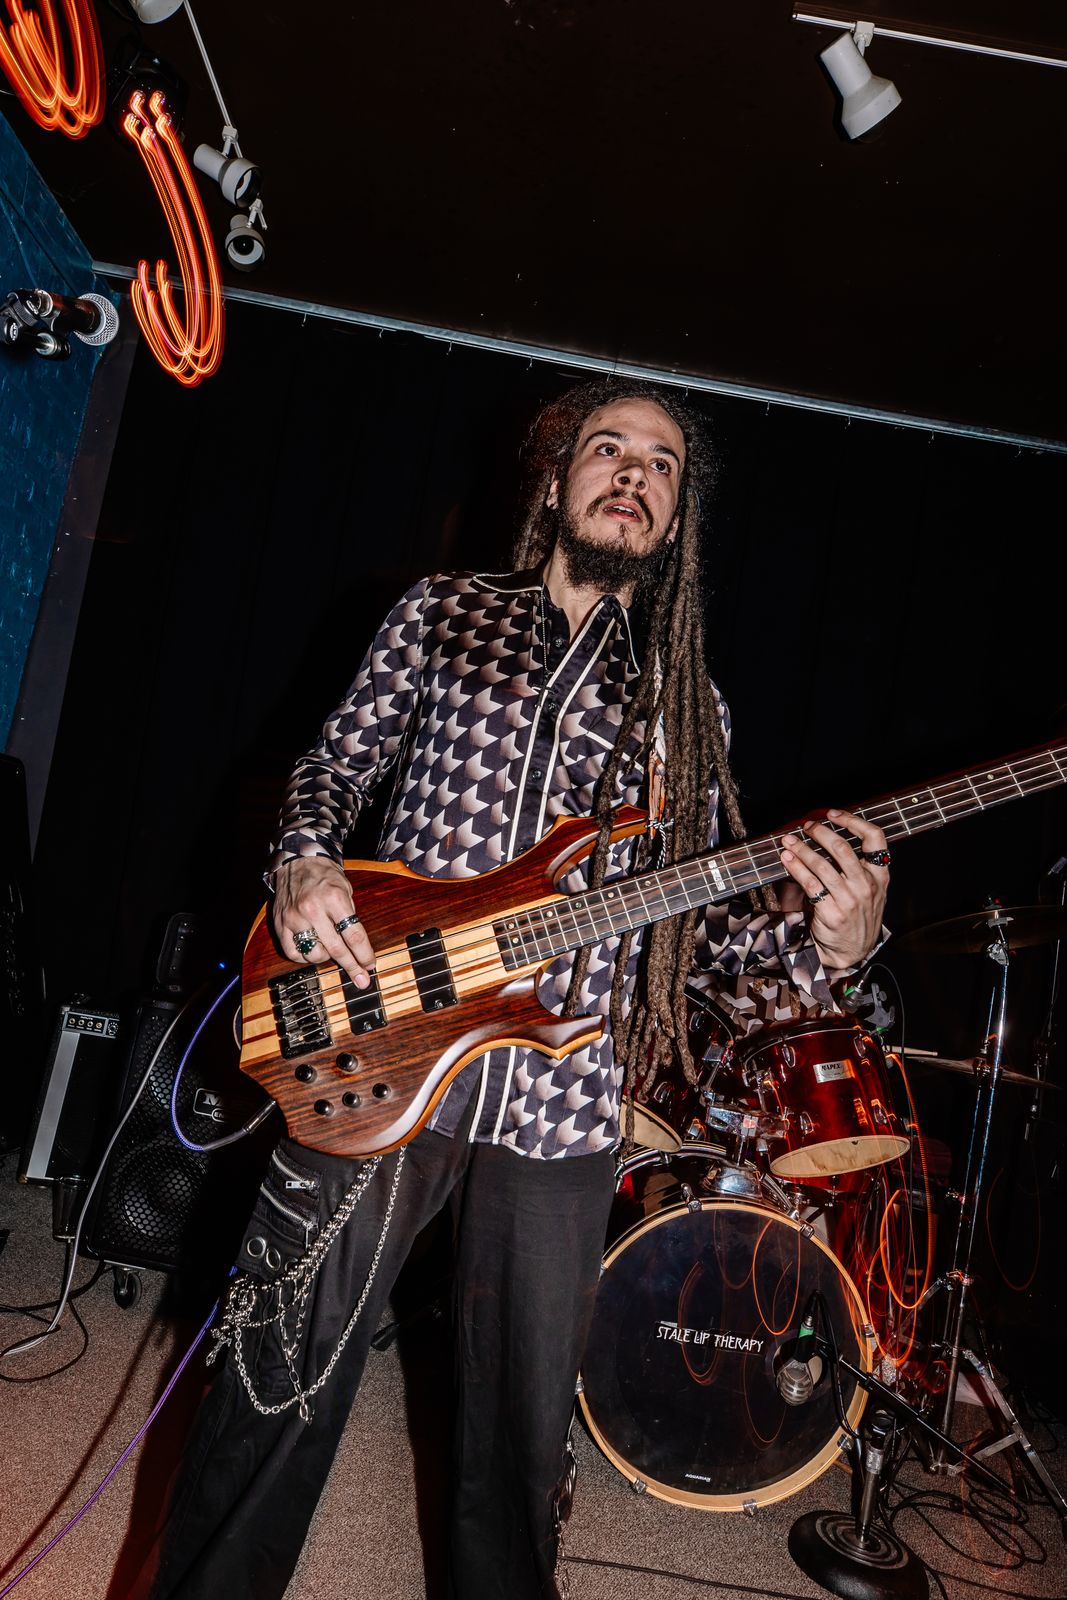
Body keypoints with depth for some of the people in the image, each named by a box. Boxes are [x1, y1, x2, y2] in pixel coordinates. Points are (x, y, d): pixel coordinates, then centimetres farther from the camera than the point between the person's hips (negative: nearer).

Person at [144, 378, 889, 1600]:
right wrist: (304, 863, -11)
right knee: (278, 1386, 10)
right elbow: (335, 767, 10)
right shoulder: (447, 613, 8)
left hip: (561, 1102, 2)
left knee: (519, 1436, 15)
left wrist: (818, 937, -10)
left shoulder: (688, 706, 12)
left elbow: (688, 912, 9)